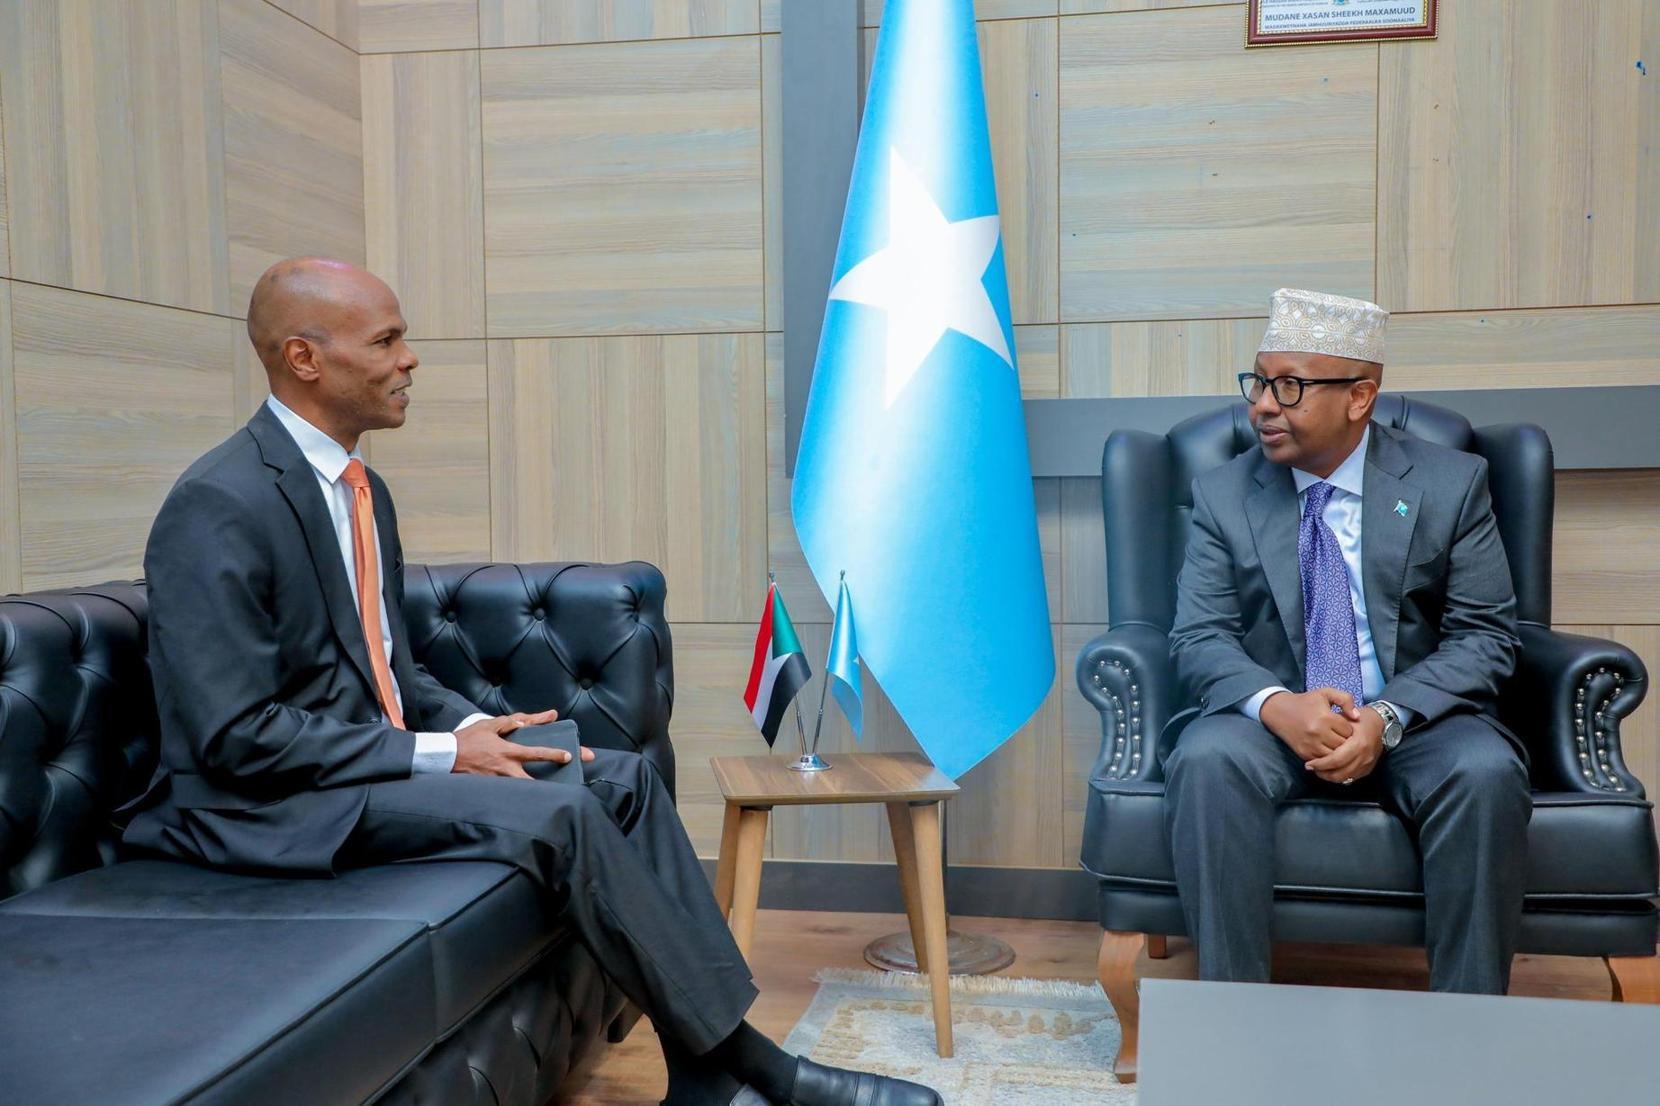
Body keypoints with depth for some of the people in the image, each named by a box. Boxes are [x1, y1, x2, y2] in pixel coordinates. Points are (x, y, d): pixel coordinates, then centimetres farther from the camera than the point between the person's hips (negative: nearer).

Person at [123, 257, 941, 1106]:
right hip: (272, 803, -9)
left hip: (374, 750, 9)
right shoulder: (219, 509, -18)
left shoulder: (362, 488, 10)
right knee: (558, 814, -26)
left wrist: (474, 724, -1)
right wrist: (439, 755, -19)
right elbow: (238, 737, -21)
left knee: (624, 776, -4)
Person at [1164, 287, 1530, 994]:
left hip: (1417, 719, 0)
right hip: (1272, 719, 0)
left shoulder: (1451, 483, 2)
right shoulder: (1222, 495, 4)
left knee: (1486, 774, -32)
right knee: (1206, 763, -32)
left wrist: (1388, 717, -20)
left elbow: (1484, 636, -2)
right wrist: (1275, 705, -24)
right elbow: (1199, 639, -2)